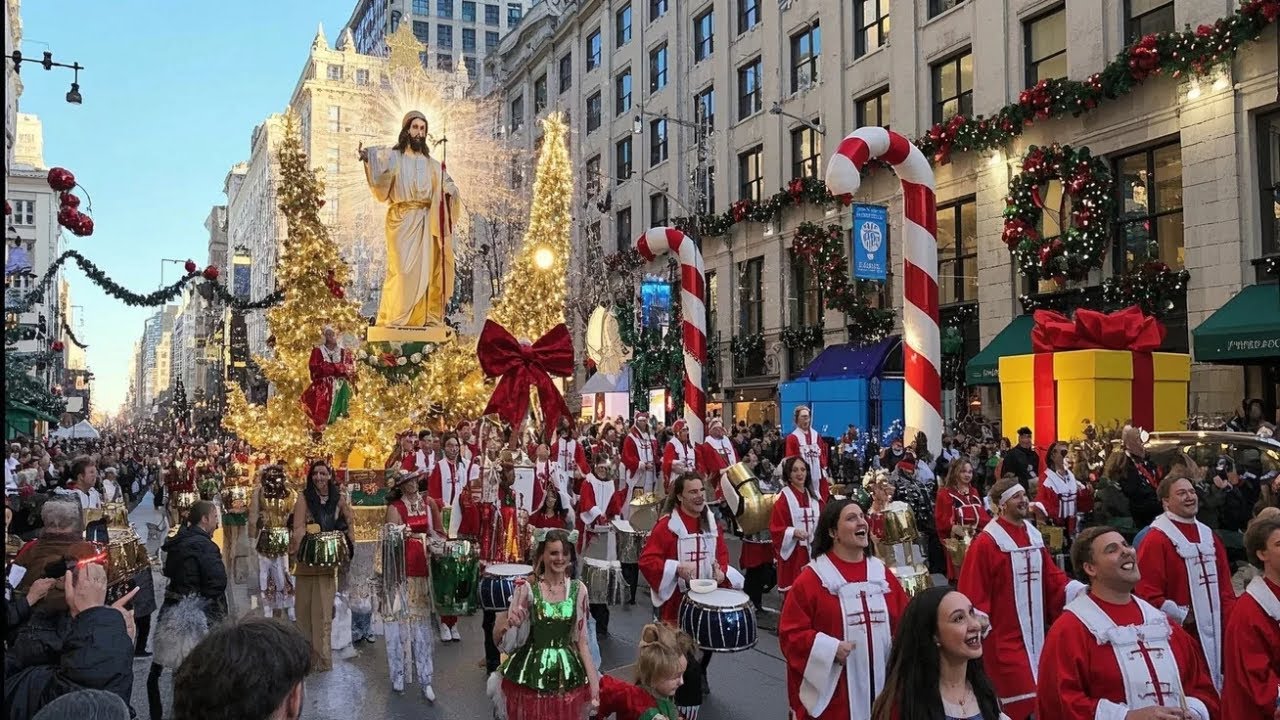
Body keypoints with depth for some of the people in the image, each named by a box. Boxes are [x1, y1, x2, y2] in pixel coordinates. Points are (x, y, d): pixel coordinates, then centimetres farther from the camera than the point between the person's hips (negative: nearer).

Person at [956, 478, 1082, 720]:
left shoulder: (1034, 536, 11)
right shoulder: (986, 542, -13)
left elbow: (1053, 577, 15)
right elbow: (973, 592, -14)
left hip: (1035, 632, 7)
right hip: (1004, 637, -7)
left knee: (1043, 698, 12)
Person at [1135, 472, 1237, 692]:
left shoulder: (1209, 536, 13)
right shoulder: (1156, 540, -11)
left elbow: (1224, 588, 17)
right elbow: (1147, 593, -16)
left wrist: (1230, 622, 6)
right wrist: (1181, 616, -12)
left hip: (1214, 631, 7)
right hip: (1178, 633, -7)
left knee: (1213, 686, 12)